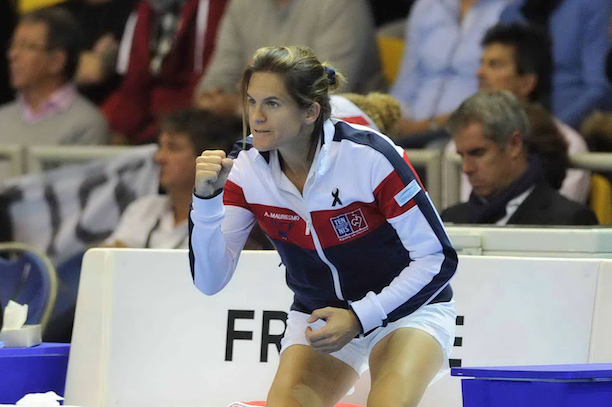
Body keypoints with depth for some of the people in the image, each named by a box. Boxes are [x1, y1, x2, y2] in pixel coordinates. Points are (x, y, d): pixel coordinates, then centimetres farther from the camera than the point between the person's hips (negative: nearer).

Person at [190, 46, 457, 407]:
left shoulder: (370, 155, -25)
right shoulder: (247, 168, -12)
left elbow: (438, 259, -18)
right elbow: (210, 280, -16)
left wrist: (359, 318, -25)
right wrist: (206, 199, -31)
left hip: (408, 306, -4)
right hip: (318, 315, 4)